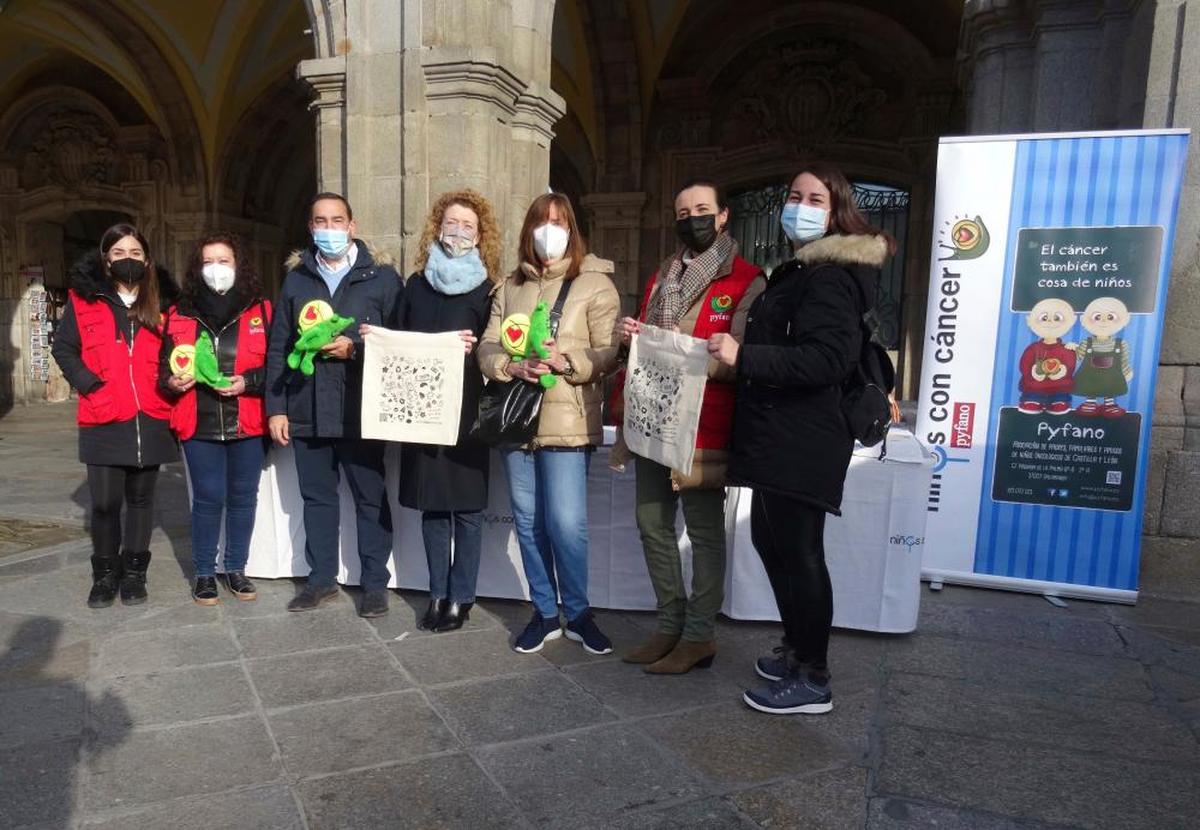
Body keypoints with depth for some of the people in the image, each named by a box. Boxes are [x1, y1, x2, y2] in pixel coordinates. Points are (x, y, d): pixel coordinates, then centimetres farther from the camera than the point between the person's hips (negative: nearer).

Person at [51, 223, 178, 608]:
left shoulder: (161, 302, 10)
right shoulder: (84, 299, 5)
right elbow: (63, 348, 6)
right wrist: (90, 386, -6)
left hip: (151, 419, 2)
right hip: (103, 420, -1)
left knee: (140, 499, 10)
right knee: (105, 502, -1)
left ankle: (134, 572, 22)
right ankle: (106, 573, 18)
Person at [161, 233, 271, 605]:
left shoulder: (260, 311, 3)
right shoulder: (180, 315, 8)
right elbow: (164, 367, 14)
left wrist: (248, 382, -16)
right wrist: (172, 381, -8)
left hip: (248, 423, 0)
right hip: (200, 424, 0)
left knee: (242, 498, 9)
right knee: (208, 499, 2)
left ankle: (235, 569, 25)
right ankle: (204, 573, 18)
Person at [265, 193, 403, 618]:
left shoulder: (382, 277, 1)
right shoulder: (296, 280, 12)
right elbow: (277, 348, 10)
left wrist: (354, 347, -17)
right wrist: (276, 408, 4)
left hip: (361, 411, -3)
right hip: (306, 411, 4)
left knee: (370, 498, 4)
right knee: (317, 498, 13)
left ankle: (375, 584, 17)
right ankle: (322, 579, 26)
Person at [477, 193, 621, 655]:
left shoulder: (595, 283, 0)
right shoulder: (511, 287, 15)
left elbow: (609, 353, -7)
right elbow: (487, 347, 10)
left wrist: (566, 361, -23)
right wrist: (513, 367, -11)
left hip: (567, 422, -5)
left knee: (565, 522, -7)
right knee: (528, 520, 11)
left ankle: (578, 613, 16)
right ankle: (545, 613, 26)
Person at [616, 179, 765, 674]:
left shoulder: (747, 281, -3)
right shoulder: (661, 279, 19)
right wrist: (632, 337, 4)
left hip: (703, 428, -7)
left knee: (704, 530, 2)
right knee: (652, 523, 11)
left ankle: (699, 635, 13)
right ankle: (670, 624, 24)